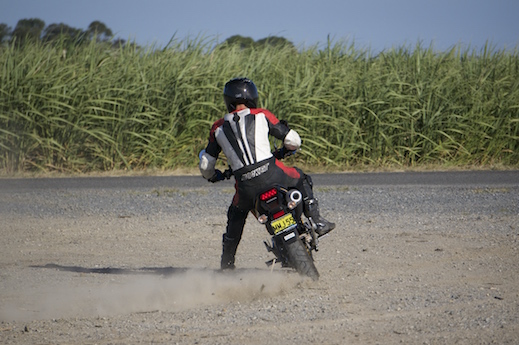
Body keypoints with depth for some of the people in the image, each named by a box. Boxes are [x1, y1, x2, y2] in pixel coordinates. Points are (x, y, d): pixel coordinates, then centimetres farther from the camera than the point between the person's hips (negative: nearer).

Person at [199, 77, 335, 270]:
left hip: (245, 184, 2)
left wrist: (212, 177, 43)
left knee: (236, 216, 29)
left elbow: (205, 165, 19)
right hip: (271, 173, -2)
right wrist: (286, 150, 34)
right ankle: (318, 222, 18)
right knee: (300, 179, 28)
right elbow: (293, 140, 10)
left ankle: (227, 263, 29)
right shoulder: (261, 115, 10)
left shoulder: (218, 128, 15)